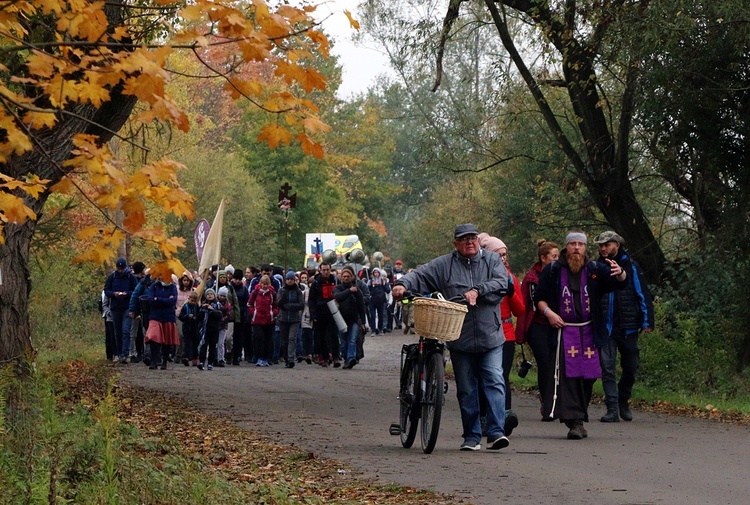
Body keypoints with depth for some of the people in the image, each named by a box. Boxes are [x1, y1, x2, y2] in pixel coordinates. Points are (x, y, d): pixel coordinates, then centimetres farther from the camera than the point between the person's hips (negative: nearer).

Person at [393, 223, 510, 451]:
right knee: (466, 390, 6)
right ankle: (472, 437, 14)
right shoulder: (444, 265, 5)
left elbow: (501, 284, -7)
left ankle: (496, 432, -12)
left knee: (494, 382, -11)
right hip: (460, 340, 1)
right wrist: (403, 284, -22)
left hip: (491, 338, -1)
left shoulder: (492, 260, 6)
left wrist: (477, 291, -20)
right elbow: (420, 275, -2)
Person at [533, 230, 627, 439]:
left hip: (589, 333, 2)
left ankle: (580, 418, 22)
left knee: (588, 376, 4)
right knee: (567, 375, -11)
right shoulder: (553, 270, 4)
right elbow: (539, 297, 9)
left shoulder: (595, 270, 6)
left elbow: (617, 283, -5)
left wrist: (620, 274, -27)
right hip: (563, 332, -2)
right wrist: (548, 312, -9)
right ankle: (574, 422, -13)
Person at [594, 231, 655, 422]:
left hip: (628, 326, 0)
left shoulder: (631, 266, 1)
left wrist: (647, 321, -5)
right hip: (605, 327, 1)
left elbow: (643, 294, 1)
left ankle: (623, 403, 31)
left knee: (630, 367, 11)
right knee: (607, 367, -7)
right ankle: (612, 409, -7)